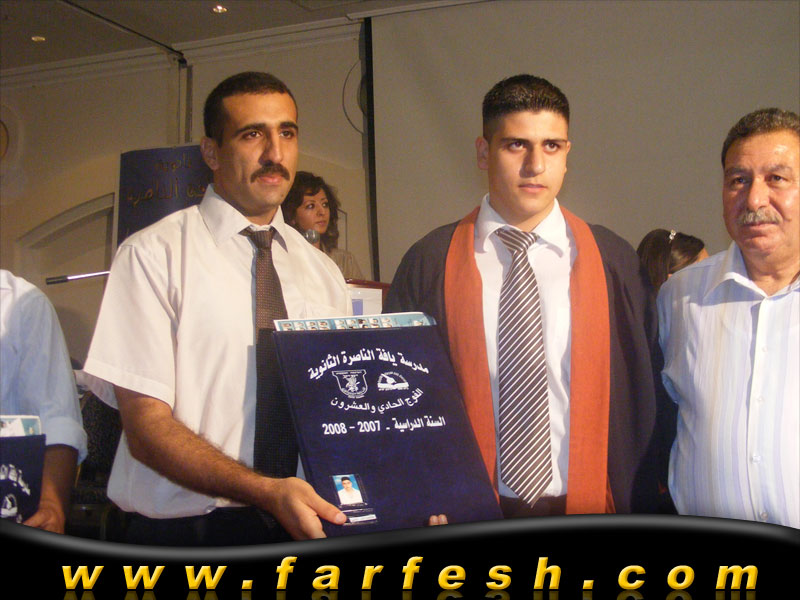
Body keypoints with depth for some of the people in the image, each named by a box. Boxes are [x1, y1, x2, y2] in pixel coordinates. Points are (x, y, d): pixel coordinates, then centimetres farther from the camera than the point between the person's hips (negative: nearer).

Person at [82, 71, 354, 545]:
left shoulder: (323, 273, 12)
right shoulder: (154, 255, -5)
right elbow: (146, 426, -10)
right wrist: (268, 491, -23)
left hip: (308, 526, 3)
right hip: (184, 533, -3)